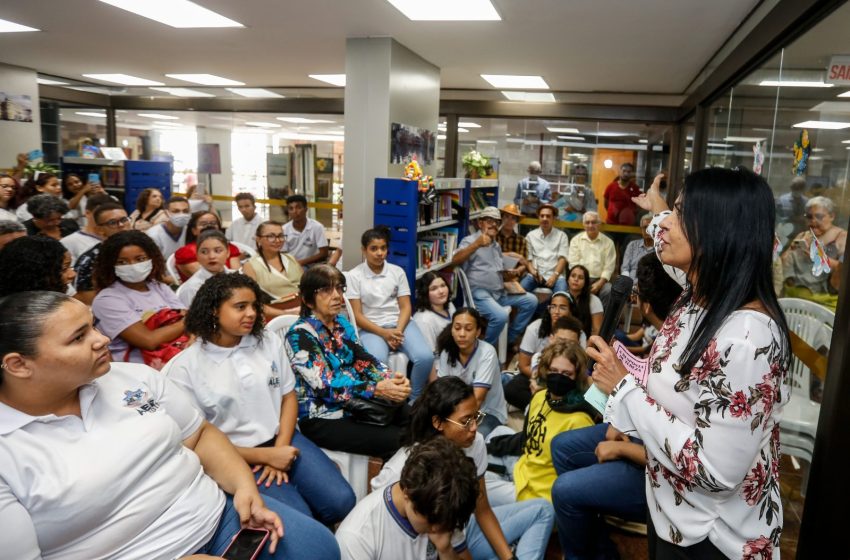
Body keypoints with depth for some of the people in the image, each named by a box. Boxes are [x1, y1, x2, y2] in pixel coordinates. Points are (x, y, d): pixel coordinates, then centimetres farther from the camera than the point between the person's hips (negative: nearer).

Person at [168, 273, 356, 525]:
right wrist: (266, 455, -13)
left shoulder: (269, 341, 4)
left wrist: (280, 448, -7)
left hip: (282, 439, 4)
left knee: (342, 501, -13)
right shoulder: (185, 367, -9)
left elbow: (288, 396, 9)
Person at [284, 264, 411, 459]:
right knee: (396, 440, -17)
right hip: (321, 419, -7)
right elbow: (327, 386, -24)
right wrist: (377, 389, -31)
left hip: (355, 403, 7)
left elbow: (363, 360, 2)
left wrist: (392, 378, -18)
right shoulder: (300, 335, -17)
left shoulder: (342, 323, 6)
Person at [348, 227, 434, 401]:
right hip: (371, 328, -3)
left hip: (400, 323, 3)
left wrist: (398, 331, -15)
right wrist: (384, 333, -16)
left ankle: (414, 399, 1)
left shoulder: (397, 271, 8)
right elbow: (357, 315, -4)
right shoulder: (354, 275, -1)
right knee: (377, 362, -35)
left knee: (425, 357, -23)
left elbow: (405, 307, 5)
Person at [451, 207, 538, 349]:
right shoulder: (470, 240, -3)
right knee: (501, 316, -32)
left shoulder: (496, 245, 22)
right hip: (479, 292, -9)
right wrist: (477, 244, -32)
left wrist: (509, 275, 6)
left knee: (531, 301, 4)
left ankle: (511, 338, 14)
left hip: (500, 292, 9)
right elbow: (455, 260, -22)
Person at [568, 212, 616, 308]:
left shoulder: (608, 242, 10)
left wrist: (599, 283, -14)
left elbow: (609, 267, 1)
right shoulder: (576, 240, 12)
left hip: (600, 279, 0)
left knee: (608, 290, -31)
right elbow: (573, 264, 3)